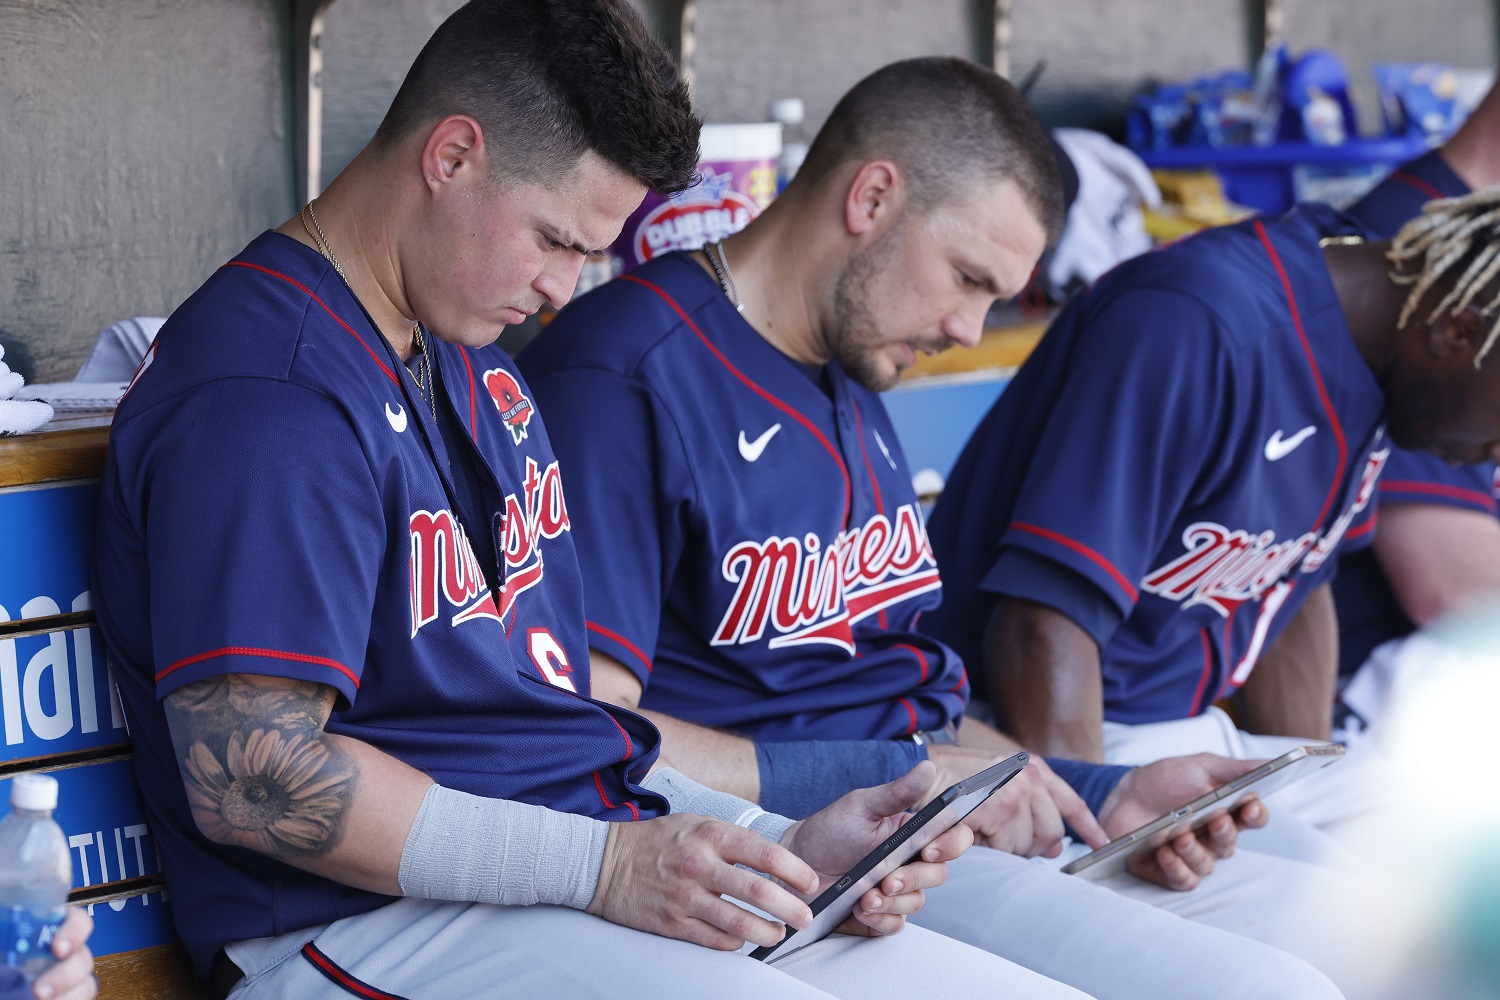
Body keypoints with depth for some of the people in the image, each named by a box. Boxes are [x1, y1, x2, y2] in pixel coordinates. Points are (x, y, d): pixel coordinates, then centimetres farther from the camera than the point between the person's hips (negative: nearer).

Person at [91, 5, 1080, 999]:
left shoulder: (475, 364, 20)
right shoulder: (264, 394, -13)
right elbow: (248, 781, -20)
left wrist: (779, 847, 5)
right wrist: (606, 865, -20)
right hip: (378, 919, -9)